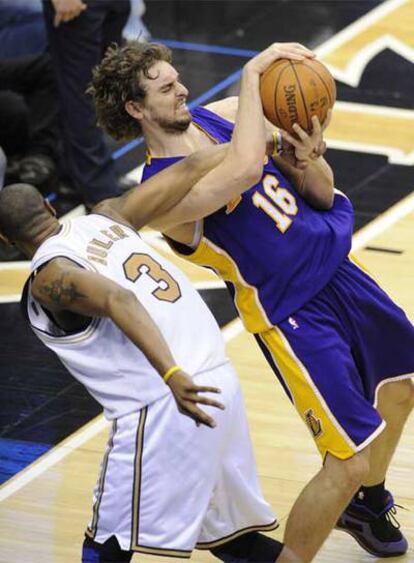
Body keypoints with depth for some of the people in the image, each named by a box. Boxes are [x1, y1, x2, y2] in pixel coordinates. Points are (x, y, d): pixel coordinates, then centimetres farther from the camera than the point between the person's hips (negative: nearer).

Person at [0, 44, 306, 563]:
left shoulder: (47, 278, -3)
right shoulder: (107, 219, 15)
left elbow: (115, 300, -22)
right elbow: (190, 172, 10)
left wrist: (171, 376, -34)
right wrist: (250, 78, 19)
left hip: (162, 407, -7)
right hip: (218, 387, 7)